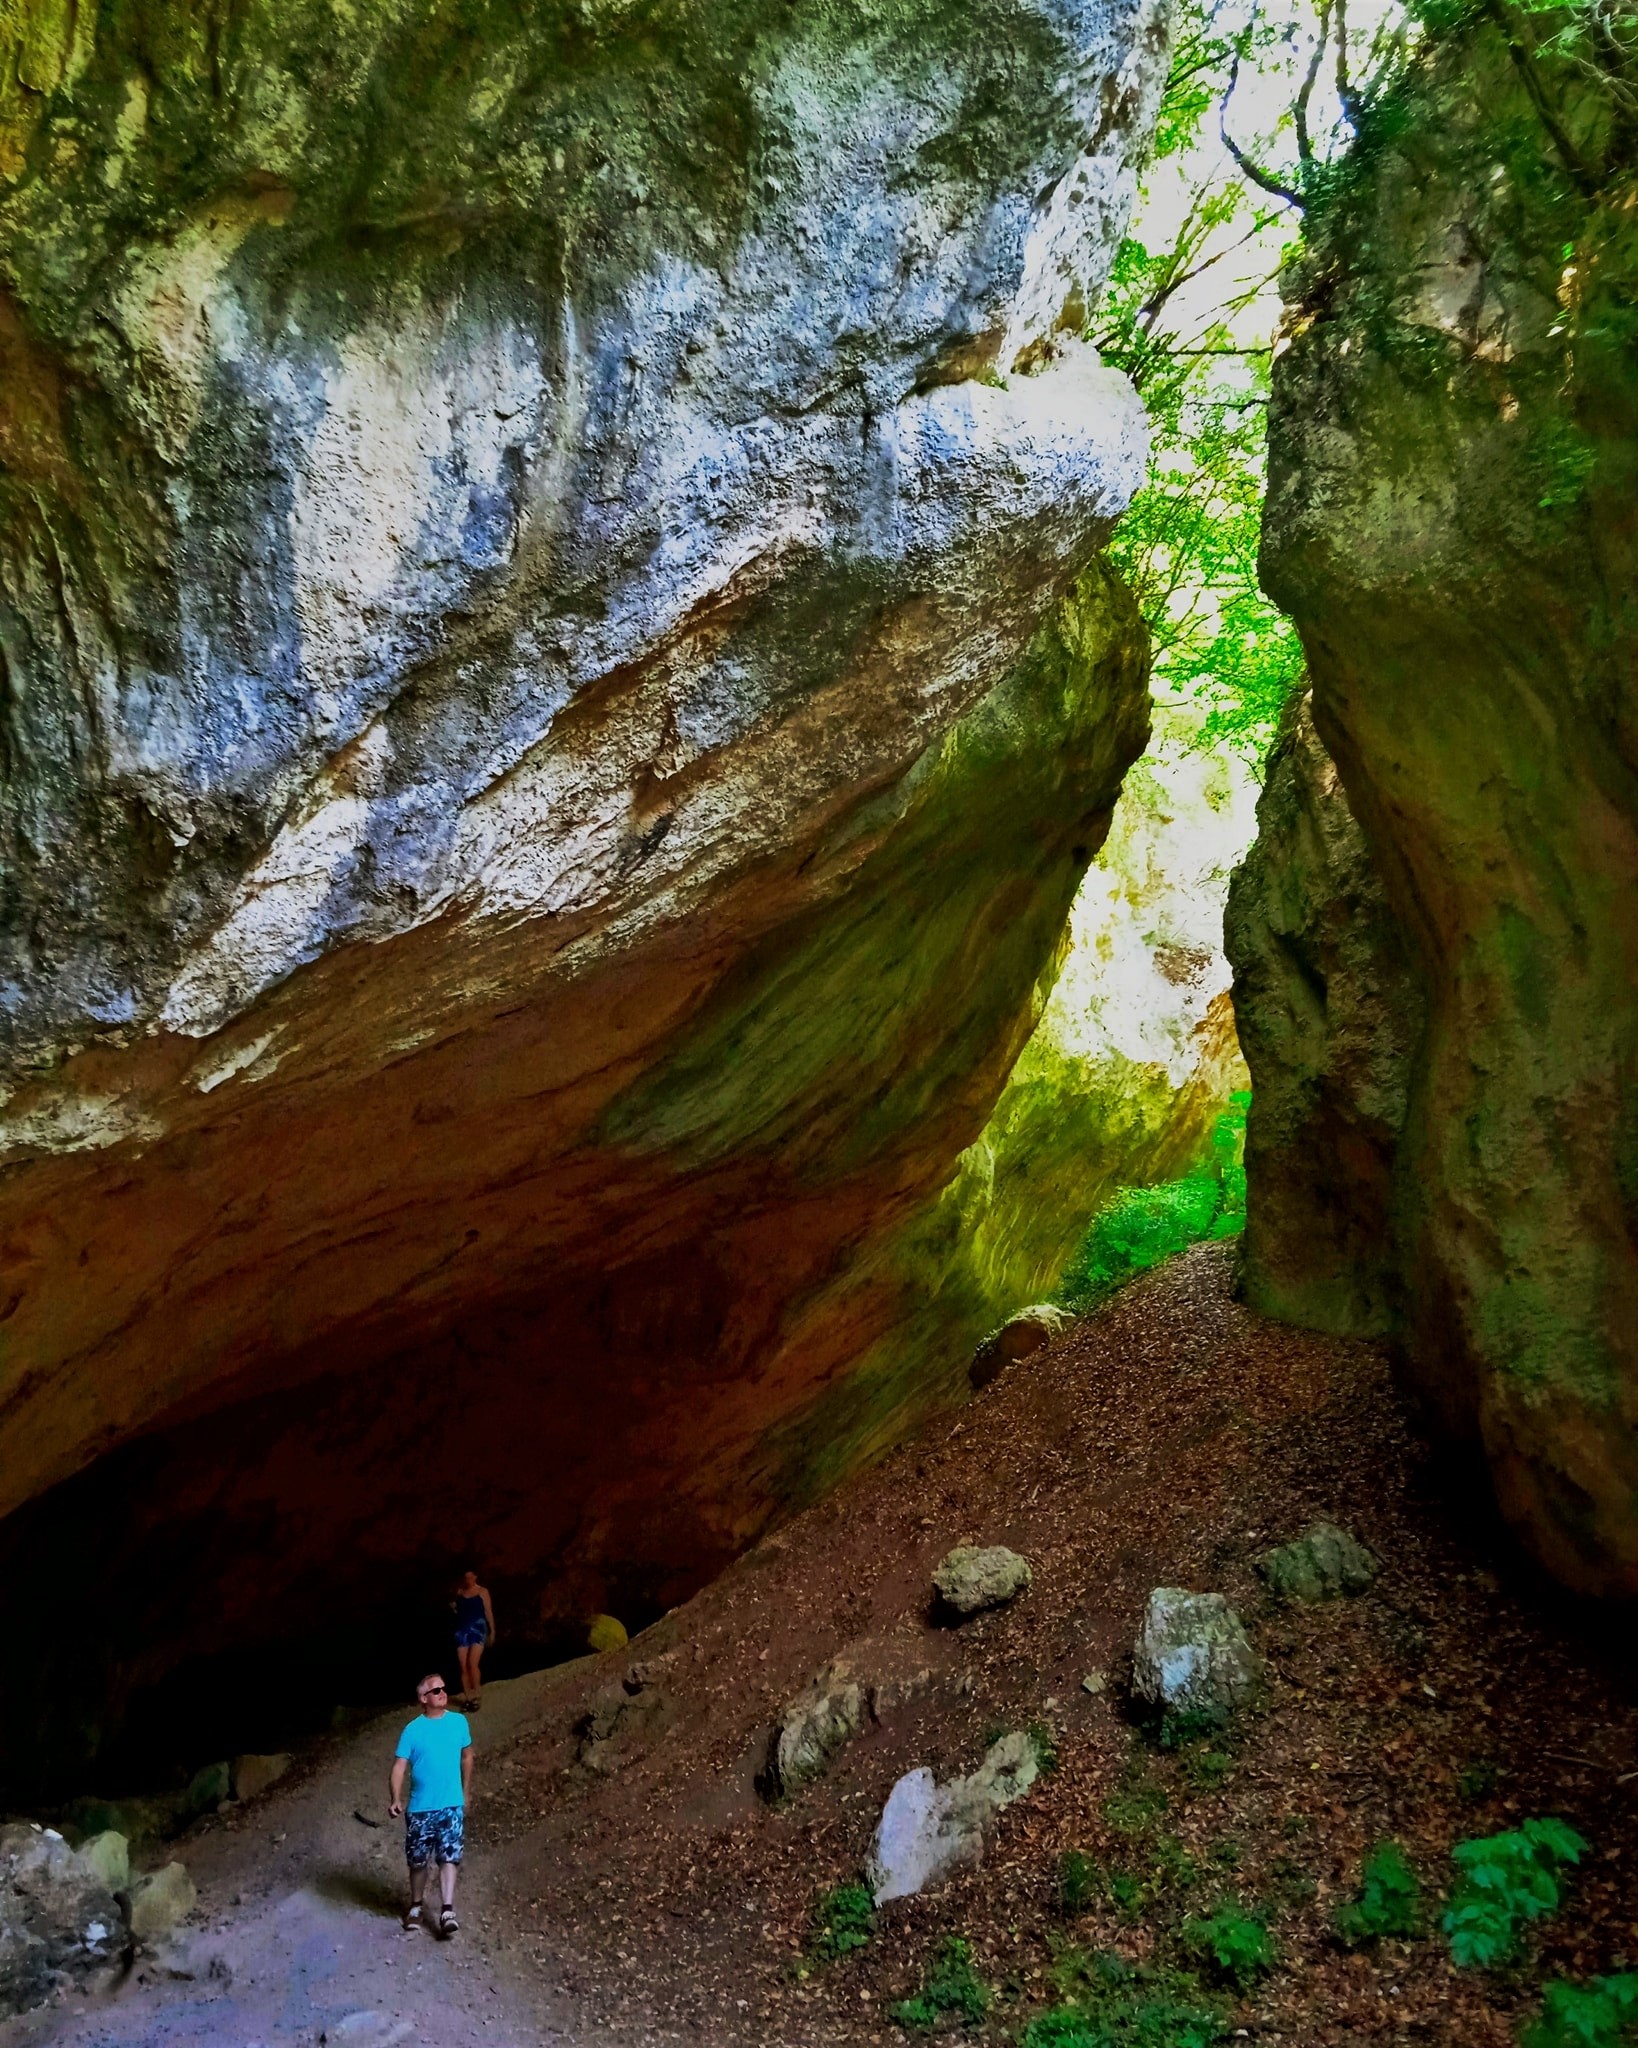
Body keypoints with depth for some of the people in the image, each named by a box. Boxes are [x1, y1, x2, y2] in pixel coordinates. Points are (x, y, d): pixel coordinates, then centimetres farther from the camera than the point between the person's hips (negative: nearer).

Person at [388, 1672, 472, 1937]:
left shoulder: (459, 1722, -1)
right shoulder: (413, 1730, -8)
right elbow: (399, 1767, -13)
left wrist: (465, 1792, 17)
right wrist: (395, 1799, -29)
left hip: (451, 1806, 1)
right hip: (420, 1808, -1)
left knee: (449, 1859, -8)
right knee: (417, 1862, 12)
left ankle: (447, 1912, -9)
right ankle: (415, 1906, 31)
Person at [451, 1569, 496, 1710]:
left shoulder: (482, 1592, 2)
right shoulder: (459, 1592, 10)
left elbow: (488, 1612, 2)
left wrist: (492, 1631, 1)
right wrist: (453, 1608, 3)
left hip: (478, 1629, -3)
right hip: (462, 1630, 3)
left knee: (473, 1664, -16)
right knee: (463, 1667, 0)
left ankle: (477, 1696, -5)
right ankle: (467, 1698, 9)